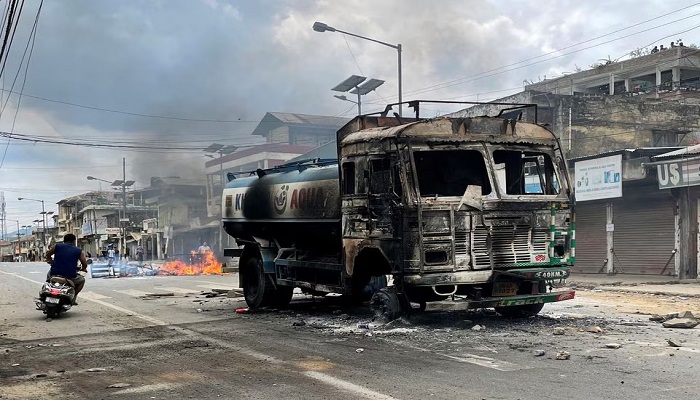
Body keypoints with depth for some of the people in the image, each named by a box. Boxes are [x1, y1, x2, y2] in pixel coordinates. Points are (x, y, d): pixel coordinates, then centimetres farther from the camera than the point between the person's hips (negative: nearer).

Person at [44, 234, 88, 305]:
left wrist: (51, 262, 43)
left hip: (55, 274, 2)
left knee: (49, 273, 38)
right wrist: (83, 269, 25)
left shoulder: (57, 246, 8)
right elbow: (85, 264, 1)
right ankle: (73, 298, 16)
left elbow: (48, 254, 22)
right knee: (82, 280, 29)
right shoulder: (78, 251, 4)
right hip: (70, 277, -2)